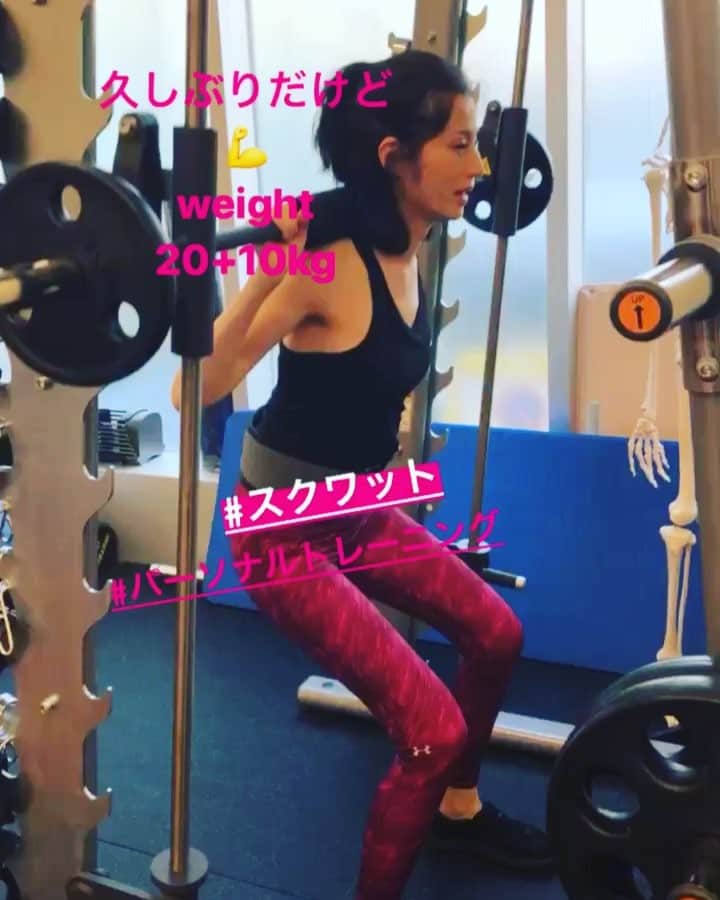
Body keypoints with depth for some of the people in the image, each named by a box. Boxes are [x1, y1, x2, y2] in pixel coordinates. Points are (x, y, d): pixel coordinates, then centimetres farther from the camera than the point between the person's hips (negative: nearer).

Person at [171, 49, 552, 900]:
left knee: (495, 633, 19)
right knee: (432, 729, -11)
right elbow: (194, 391, -29)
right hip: (282, 527, -9)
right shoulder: (327, 263, -26)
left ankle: (457, 808, 43)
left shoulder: (405, 249, -1)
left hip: (361, 509, 9)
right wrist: (263, 274, -41)